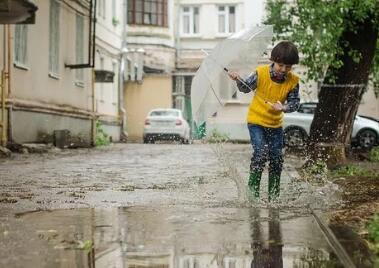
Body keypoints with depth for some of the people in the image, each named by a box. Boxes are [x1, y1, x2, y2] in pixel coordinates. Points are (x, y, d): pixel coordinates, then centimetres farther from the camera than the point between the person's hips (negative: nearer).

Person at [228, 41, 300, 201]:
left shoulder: (293, 81, -11)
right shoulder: (261, 73, -15)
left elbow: (295, 102, -8)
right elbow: (246, 88, -2)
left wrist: (284, 107, -28)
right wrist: (238, 80, -22)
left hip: (276, 123, 3)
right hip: (256, 120, -3)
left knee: (277, 158, 4)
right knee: (261, 153, -18)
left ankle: (274, 195, 18)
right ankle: (253, 189, -3)